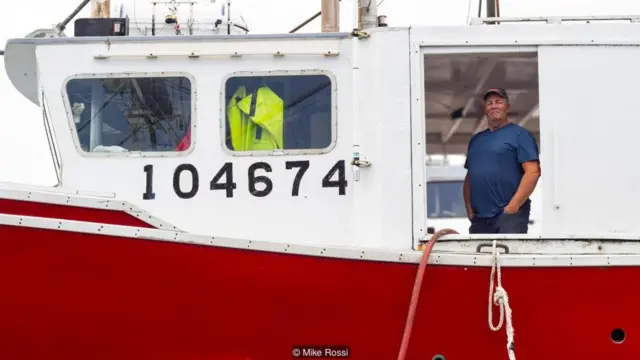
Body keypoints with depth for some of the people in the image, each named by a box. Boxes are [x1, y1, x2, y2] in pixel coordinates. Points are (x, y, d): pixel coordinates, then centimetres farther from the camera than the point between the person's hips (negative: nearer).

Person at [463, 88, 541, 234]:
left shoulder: (519, 134, -1)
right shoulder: (476, 139, 20)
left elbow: (533, 172, -10)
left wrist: (512, 207, -15)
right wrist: (469, 209, 8)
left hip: (509, 215, -6)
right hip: (479, 218, 6)